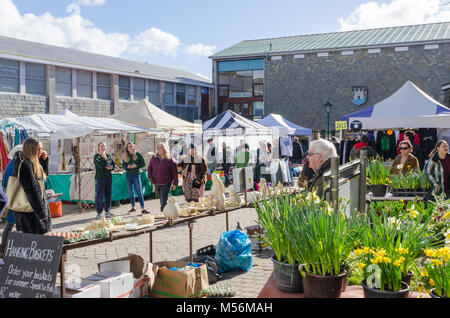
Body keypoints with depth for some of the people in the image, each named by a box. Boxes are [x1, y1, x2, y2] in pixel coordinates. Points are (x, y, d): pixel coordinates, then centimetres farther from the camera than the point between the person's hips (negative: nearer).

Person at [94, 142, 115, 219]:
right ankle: (99, 213, -2)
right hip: (100, 177, -5)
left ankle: (107, 211, 15)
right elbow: (100, 165, -15)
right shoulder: (96, 156, 1)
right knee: (99, 195, -6)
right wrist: (106, 159, -4)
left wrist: (111, 167, -13)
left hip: (108, 177, 5)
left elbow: (113, 165, 8)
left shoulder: (109, 156, 17)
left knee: (108, 194, 7)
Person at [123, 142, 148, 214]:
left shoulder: (138, 154, -3)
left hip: (136, 175, -3)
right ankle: (133, 207, 22)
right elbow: (123, 165, 10)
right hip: (128, 175, 4)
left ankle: (142, 209, -8)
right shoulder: (125, 156, 6)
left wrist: (136, 165, -17)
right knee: (131, 192, 10)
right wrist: (127, 167, -11)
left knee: (139, 192, -7)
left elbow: (143, 164, -2)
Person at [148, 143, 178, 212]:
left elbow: (175, 172, -4)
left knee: (163, 200, -10)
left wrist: (175, 183, -6)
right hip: (156, 183, 4)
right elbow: (149, 168, 16)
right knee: (161, 199, 15)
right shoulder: (154, 158, 5)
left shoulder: (170, 160, -7)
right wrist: (150, 177, 3)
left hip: (166, 184, -4)